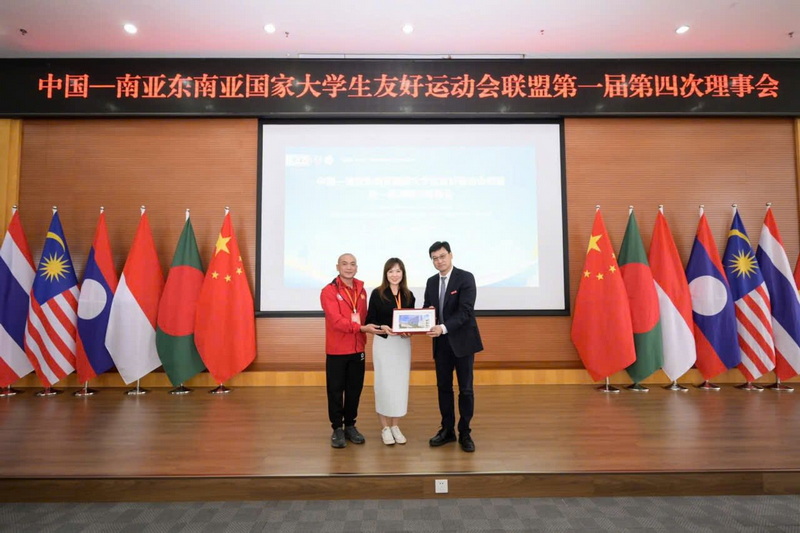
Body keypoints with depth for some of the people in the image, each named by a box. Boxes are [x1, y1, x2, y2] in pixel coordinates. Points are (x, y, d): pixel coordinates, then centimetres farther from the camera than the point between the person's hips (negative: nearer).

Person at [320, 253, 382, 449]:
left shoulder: (361, 290, 7)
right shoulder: (328, 291, -11)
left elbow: (364, 316, 12)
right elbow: (336, 320, -20)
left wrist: (363, 338, 2)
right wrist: (361, 328, -28)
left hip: (357, 349, 5)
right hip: (337, 350, -4)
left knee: (354, 390, 12)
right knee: (336, 390, 6)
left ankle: (350, 426, 27)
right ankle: (337, 428, 20)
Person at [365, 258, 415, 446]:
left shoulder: (408, 295, 5)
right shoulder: (377, 294, -6)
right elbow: (370, 321, -5)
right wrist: (382, 327, -23)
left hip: (403, 344, 4)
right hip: (383, 343, -4)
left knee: (400, 385, 9)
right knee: (384, 384, 3)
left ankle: (395, 426, 23)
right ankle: (384, 427, 16)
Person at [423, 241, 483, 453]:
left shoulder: (465, 278, -11)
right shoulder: (431, 282, 8)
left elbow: (465, 311, -20)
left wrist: (444, 328, -30)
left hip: (462, 341, -5)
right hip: (441, 342, 5)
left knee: (465, 389, 5)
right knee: (443, 387, 12)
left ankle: (465, 433, 18)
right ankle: (447, 430, 25)